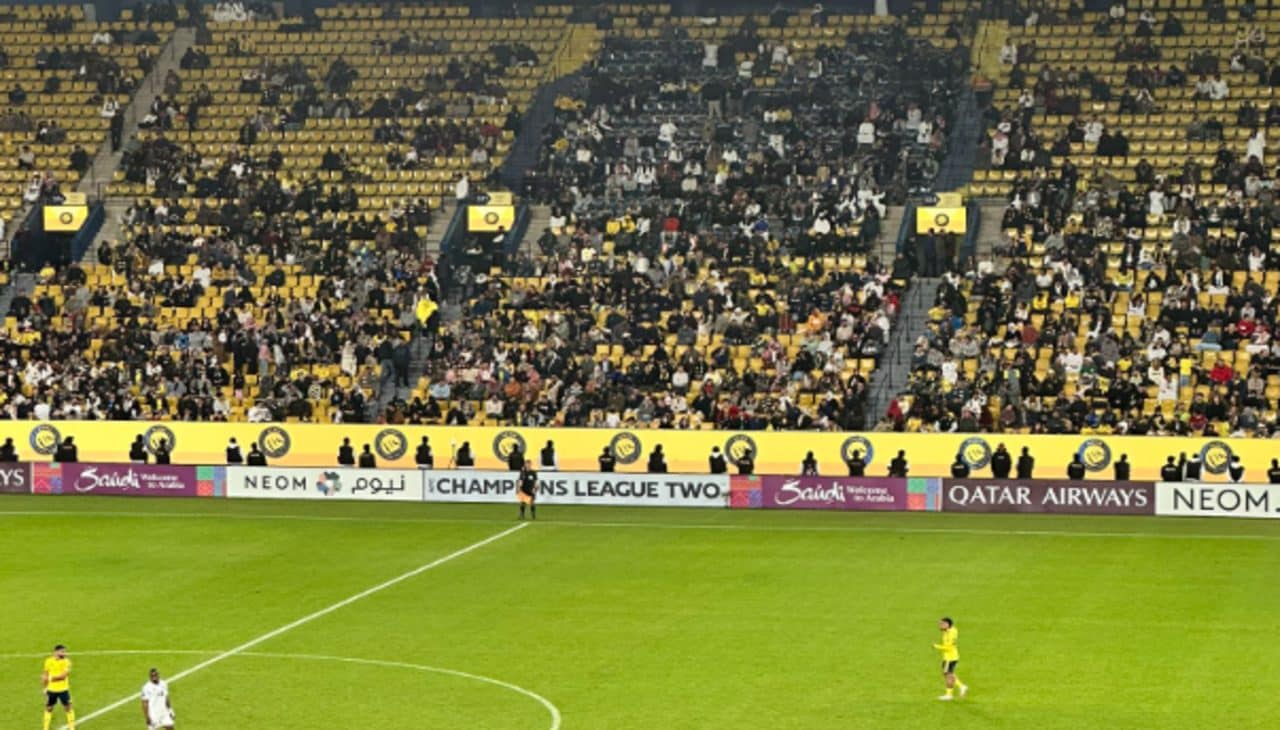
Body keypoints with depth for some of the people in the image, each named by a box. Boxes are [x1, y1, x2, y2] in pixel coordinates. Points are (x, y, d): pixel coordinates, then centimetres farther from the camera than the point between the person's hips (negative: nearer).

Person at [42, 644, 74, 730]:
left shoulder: (66, 661, -11)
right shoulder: (49, 661, -3)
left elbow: (63, 675, -21)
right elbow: (46, 675, 8)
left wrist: (51, 678, -27)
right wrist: (45, 687, 9)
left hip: (63, 689, -2)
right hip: (51, 689, 2)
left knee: (68, 708, 1)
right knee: (48, 708, 11)